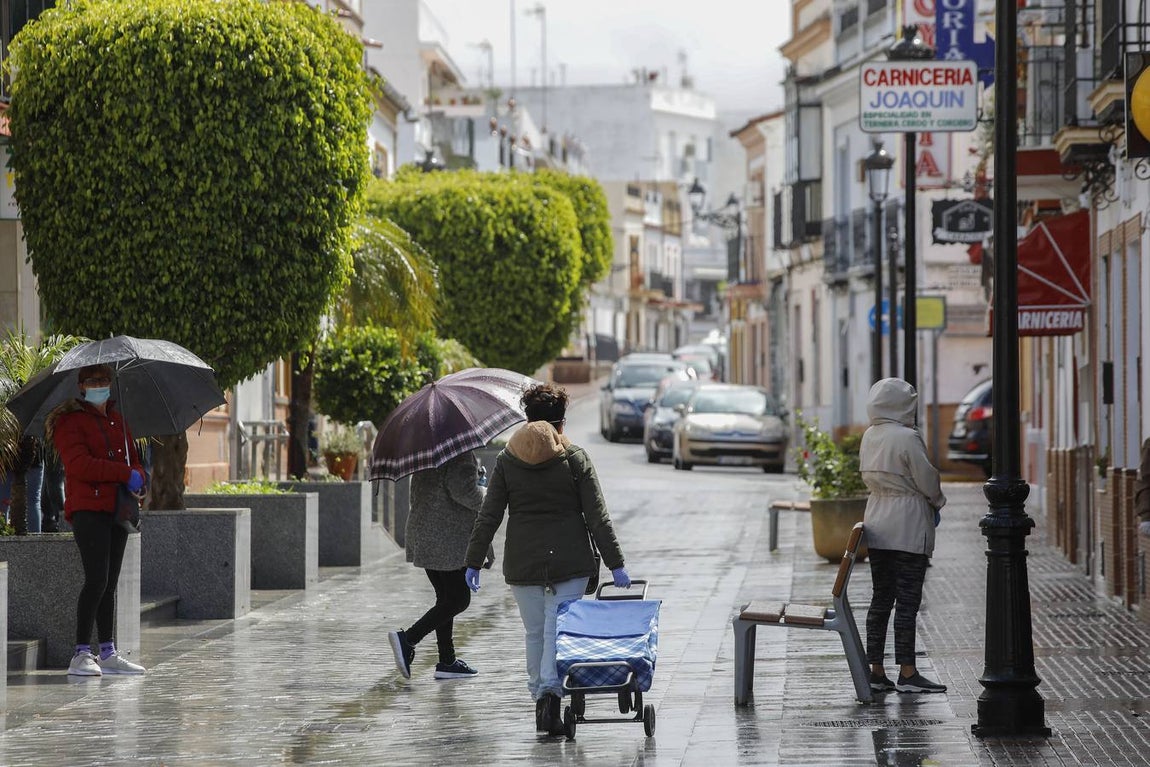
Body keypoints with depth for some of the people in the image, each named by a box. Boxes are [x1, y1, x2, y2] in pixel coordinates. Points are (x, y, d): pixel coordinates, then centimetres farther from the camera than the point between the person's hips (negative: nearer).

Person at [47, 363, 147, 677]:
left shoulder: (118, 421, 20)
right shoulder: (69, 421, -3)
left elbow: (133, 459, 24)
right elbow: (79, 465, -16)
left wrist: (138, 478, -1)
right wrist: (125, 473, -16)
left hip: (116, 510, 7)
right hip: (87, 508, -7)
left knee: (110, 583, 9)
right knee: (97, 580, -16)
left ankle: (108, 653, 13)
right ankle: (81, 655, -12)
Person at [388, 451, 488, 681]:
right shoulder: (461, 455, -14)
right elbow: (464, 492, -23)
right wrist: (487, 497, -4)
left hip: (421, 532, 9)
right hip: (450, 539, -9)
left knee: (446, 597, 14)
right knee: (458, 599, -3)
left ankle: (447, 661, 14)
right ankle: (408, 639, -14)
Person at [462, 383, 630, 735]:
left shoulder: (506, 461, 4)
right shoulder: (575, 459, -1)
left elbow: (488, 517, 2)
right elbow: (597, 517, -3)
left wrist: (473, 562, 7)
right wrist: (615, 564, -1)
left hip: (522, 562, 2)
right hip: (569, 561, -2)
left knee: (534, 632, 11)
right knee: (558, 629, -4)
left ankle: (540, 697, 16)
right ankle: (550, 692, -22)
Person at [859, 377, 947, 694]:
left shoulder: (869, 437, 7)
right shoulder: (908, 438, -17)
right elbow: (927, 479, -12)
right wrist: (937, 502, 10)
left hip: (877, 523, 7)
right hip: (908, 527, -7)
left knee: (881, 598, 11)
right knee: (907, 600, -3)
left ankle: (875, 670, 11)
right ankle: (907, 673, 0)